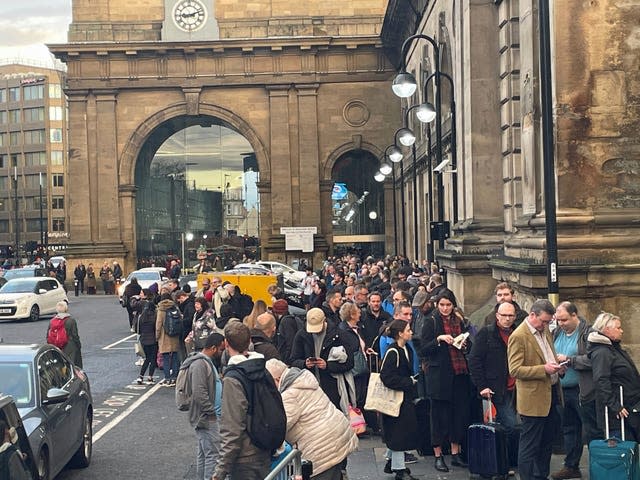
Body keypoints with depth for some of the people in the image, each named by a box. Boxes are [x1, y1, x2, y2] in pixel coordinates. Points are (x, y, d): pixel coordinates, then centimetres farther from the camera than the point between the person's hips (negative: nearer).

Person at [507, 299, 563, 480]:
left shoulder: (545, 331, 10)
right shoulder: (518, 336, -16)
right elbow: (515, 370, -19)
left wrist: (556, 366, 3)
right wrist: (543, 369, -25)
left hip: (551, 394, 9)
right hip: (534, 399, -9)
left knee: (547, 442, 18)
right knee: (530, 445, 1)